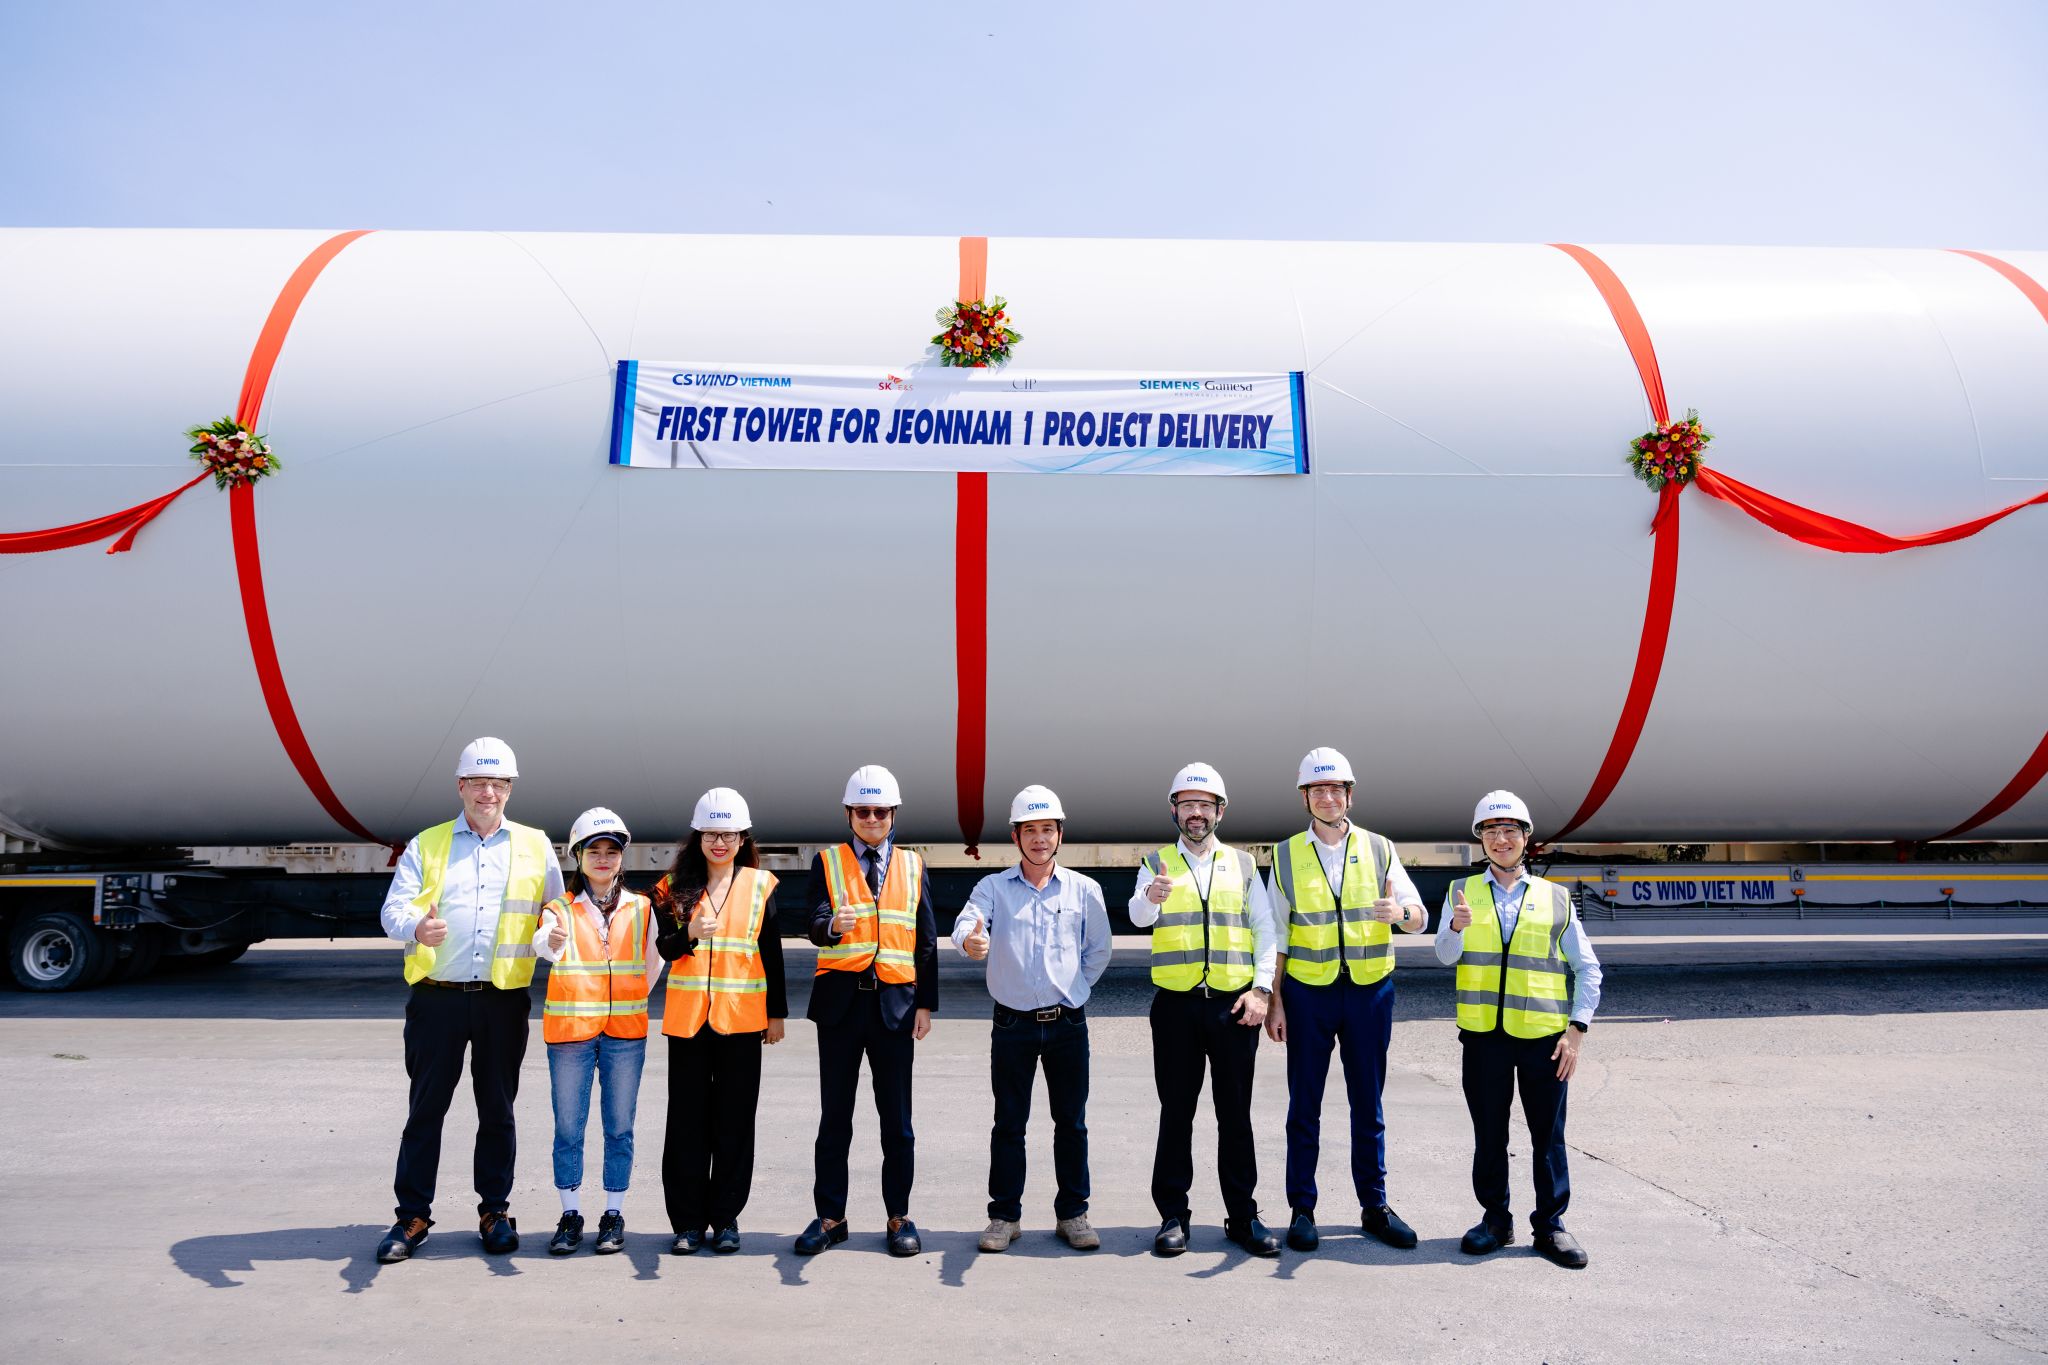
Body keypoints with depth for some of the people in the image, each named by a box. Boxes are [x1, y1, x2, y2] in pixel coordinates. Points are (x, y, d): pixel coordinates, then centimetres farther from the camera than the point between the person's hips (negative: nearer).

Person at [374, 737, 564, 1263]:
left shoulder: (535, 846, 9)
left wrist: (547, 939, -14)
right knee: (425, 1109, 5)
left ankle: (494, 1211, 22)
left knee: (497, 1110, 10)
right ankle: (413, 1216, 17)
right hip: (437, 998, 0)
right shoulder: (426, 845, 7)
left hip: (504, 999, 1)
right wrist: (416, 928, -25)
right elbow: (393, 908, -2)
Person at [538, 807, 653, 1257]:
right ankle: (570, 1215, 16)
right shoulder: (560, 909, 0)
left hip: (625, 1032, 1)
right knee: (568, 1127, 5)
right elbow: (545, 946, -21)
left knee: (619, 1127, 6)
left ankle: (614, 1215, 15)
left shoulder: (640, 909, 6)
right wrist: (551, 943, -43)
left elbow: (651, 965, 10)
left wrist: (631, 1004, 0)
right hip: (570, 1032, -1)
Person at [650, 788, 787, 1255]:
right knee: (688, 1120, 4)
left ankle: (725, 1217, 15)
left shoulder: (761, 885, 3)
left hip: (741, 1018, -1)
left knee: (734, 1120, 4)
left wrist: (777, 1012, 5)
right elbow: (665, 948, -1)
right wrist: (688, 933, -21)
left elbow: (772, 953, 5)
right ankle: (688, 1220, 14)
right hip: (687, 1017, 1)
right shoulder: (676, 886, 4)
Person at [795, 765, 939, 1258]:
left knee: (896, 1117, 6)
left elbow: (927, 941, 10)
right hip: (840, 999, -1)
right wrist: (833, 925, -32)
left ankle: (899, 1217, 17)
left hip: (895, 1001, 1)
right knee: (834, 1115, 7)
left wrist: (926, 1003, 4)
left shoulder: (912, 866, 10)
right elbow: (815, 925, -9)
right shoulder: (827, 862, 5)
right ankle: (830, 1216, 18)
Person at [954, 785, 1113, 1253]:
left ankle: (1072, 1214, 19)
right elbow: (967, 922, -20)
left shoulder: (1084, 890, 4)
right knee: (1009, 1123, 6)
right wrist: (970, 941, -42)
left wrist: (1074, 989, 6)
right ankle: (1004, 1216, 16)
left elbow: (1098, 951, 13)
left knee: (1072, 1122, 7)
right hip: (1013, 1023, -1)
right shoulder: (993, 887, 0)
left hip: (1068, 1023, 1)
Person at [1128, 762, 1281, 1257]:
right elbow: (1138, 916, -13)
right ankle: (1173, 1215, 13)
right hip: (1176, 1006, -1)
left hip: (1235, 1004, 1)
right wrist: (1150, 898, -37)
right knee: (1176, 1111, 4)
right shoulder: (1156, 864, 6)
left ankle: (1243, 1216, 14)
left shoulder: (1243, 864, 11)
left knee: (1235, 1113, 5)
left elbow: (1266, 930, 8)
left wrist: (1261, 989, -4)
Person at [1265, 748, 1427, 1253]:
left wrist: (1401, 911, -25)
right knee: (1304, 1105, 4)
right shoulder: (1287, 856, 4)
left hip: (1369, 989, 1)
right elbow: (1277, 936, 4)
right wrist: (1273, 1002, -1)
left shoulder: (1379, 849, 4)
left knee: (1368, 1103, 9)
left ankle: (1374, 1206, 20)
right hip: (1308, 990, -1)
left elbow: (1420, 919, -1)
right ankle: (1302, 1209, 14)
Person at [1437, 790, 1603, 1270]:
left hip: (1544, 1036, 0)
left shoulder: (1555, 898, 8)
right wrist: (1457, 926, -31)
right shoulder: (1462, 893, 7)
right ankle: (1495, 1219, 21)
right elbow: (1445, 955, -8)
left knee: (1548, 1135, 5)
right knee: (1488, 1134, 8)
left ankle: (1550, 1224, 17)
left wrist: (1577, 1030, -1)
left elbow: (1587, 969, 9)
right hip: (1483, 1033, 0)